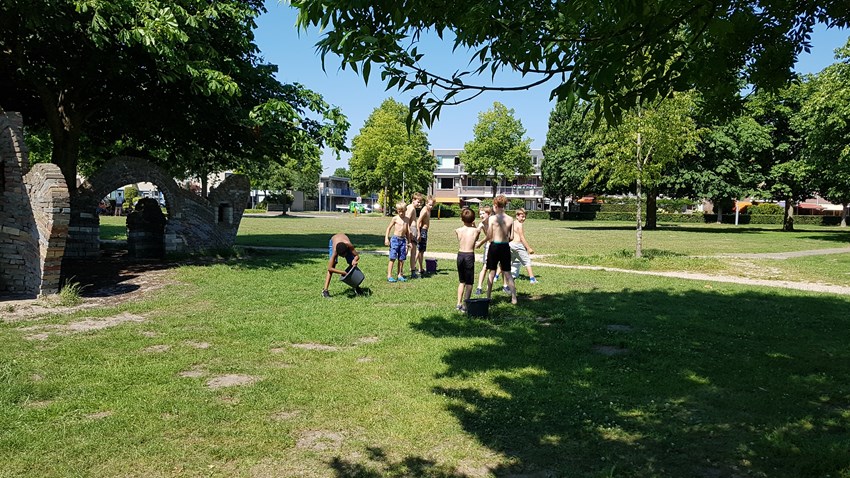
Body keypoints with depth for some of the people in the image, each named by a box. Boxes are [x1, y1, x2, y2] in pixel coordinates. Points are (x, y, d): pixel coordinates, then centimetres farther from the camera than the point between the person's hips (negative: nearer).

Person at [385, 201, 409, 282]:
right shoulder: (395, 218, -2)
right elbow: (389, 228, 2)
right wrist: (386, 238, -6)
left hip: (403, 240, 4)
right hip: (395, 239, -4)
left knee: (401, 259, 6)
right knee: (393, 258, -6)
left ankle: (400, 275, 14)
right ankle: (389, 276, -5)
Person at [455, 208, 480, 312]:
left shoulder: (458, 230, -2)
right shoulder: (476, 230, -6)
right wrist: (474, 225, 19)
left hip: (460, 255, 3)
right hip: (469, 256, -3)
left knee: (461, 281, 18)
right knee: (469, 283, 5)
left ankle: (459, 303, 16)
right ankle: (465, 305, 1)